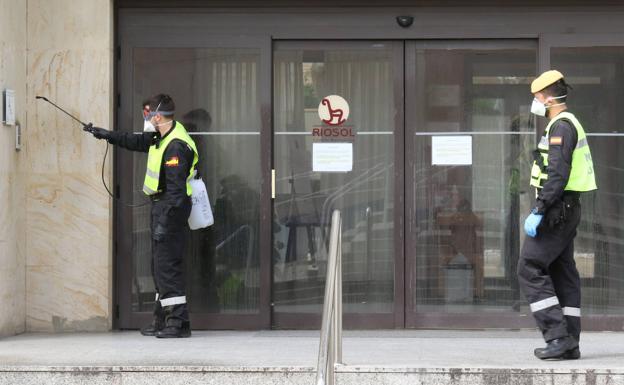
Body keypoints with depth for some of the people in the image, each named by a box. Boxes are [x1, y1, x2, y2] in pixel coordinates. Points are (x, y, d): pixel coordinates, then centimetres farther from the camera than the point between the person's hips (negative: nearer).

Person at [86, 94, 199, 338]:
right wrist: (107, 135, 33)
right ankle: (162, 321, 22)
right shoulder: (162, 137, 10)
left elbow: (176, 190, -25)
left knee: (168, 266, -11)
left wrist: (165, 222, -27)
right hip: (160, 207, 11)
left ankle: (179, 322, -10)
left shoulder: (176, 146, -21)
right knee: (159, 265, 15)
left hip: (171, 208, -11)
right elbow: (137, 142, 31)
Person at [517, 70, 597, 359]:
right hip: (568, 209, 10)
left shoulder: (561, 127, -14)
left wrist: (537, 211, -24)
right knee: (563, 273, 10)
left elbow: (557, 174, -23)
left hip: (556, 210, -10)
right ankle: (569, 344, 10)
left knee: (530, 270, -9)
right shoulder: (571, 125, 19)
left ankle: (557, 336, -13)